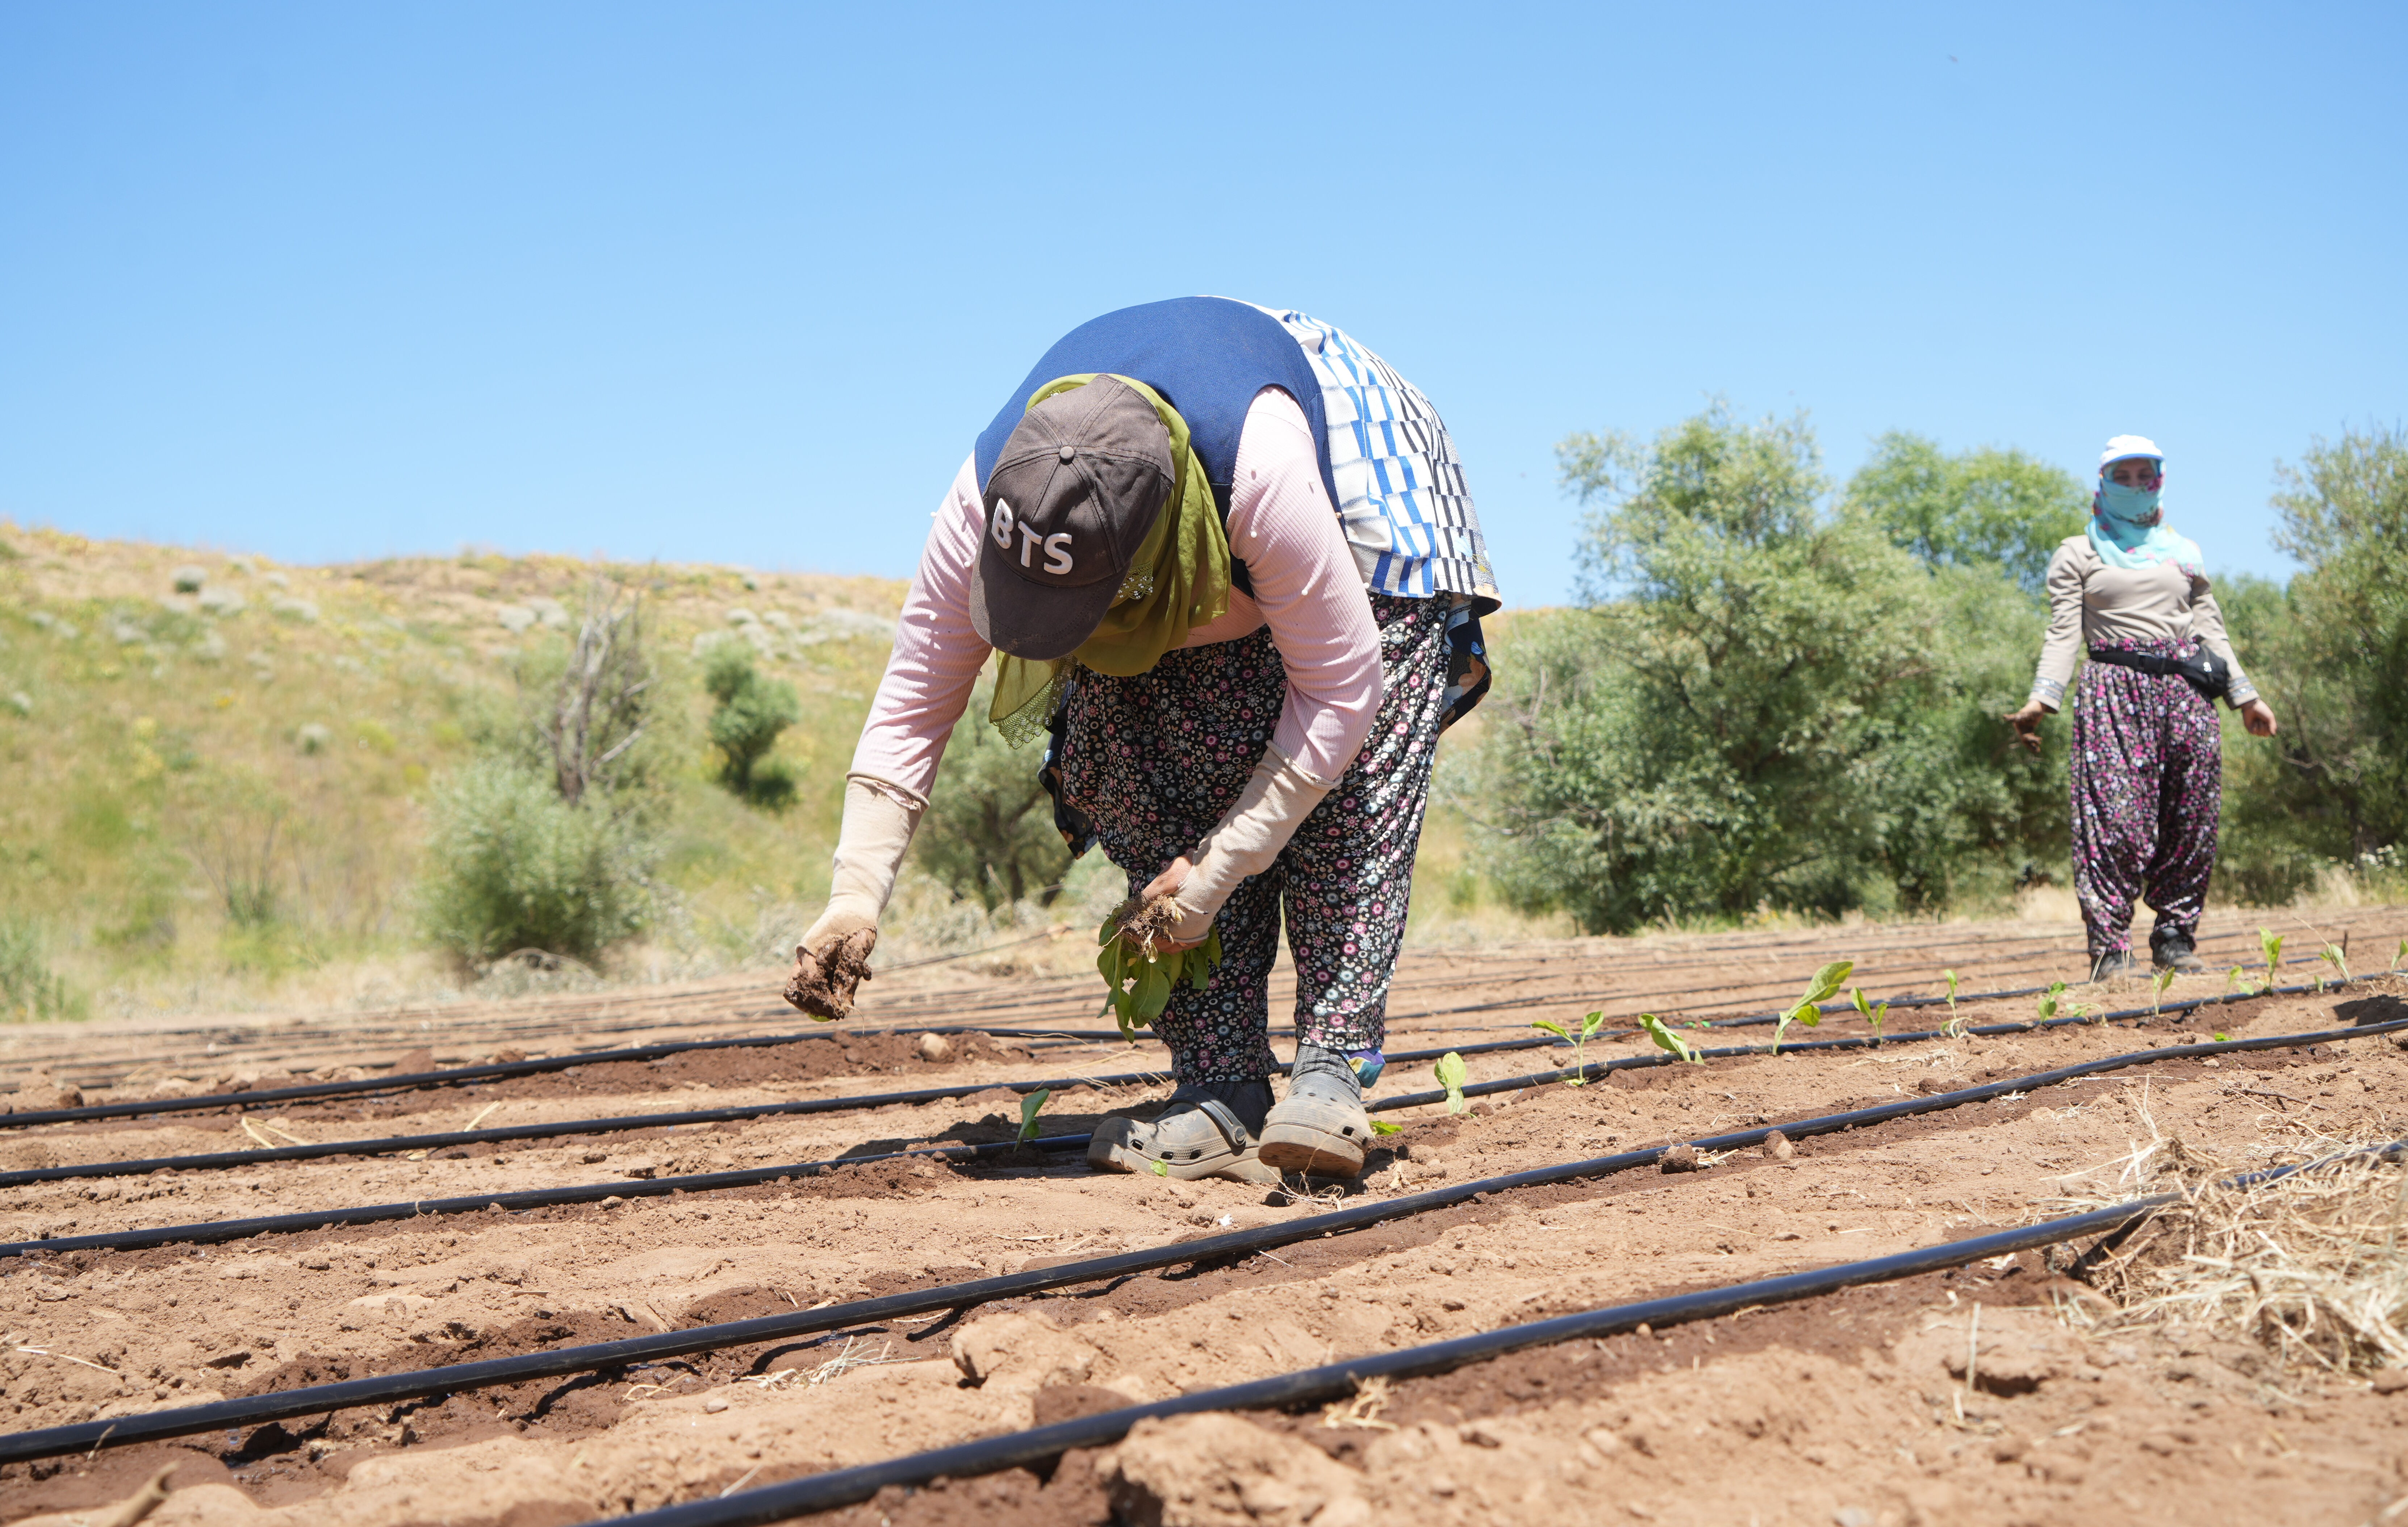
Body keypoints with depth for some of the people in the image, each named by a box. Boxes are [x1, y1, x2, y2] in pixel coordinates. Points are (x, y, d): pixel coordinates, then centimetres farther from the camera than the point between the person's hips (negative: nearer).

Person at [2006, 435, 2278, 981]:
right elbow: (2063, 633, 4)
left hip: (2186, 689, 4)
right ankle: (2110, 949, -14)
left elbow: (2211, 628, 23)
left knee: (2192, 820, -2)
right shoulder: (2078, 554, 13)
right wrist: (2041, 700, -10)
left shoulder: (2184, 552, 24)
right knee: (2116, 819, -14)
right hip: (2114, 690, -4)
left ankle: (2176, 937, 7)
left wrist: (2245, 696, 16)